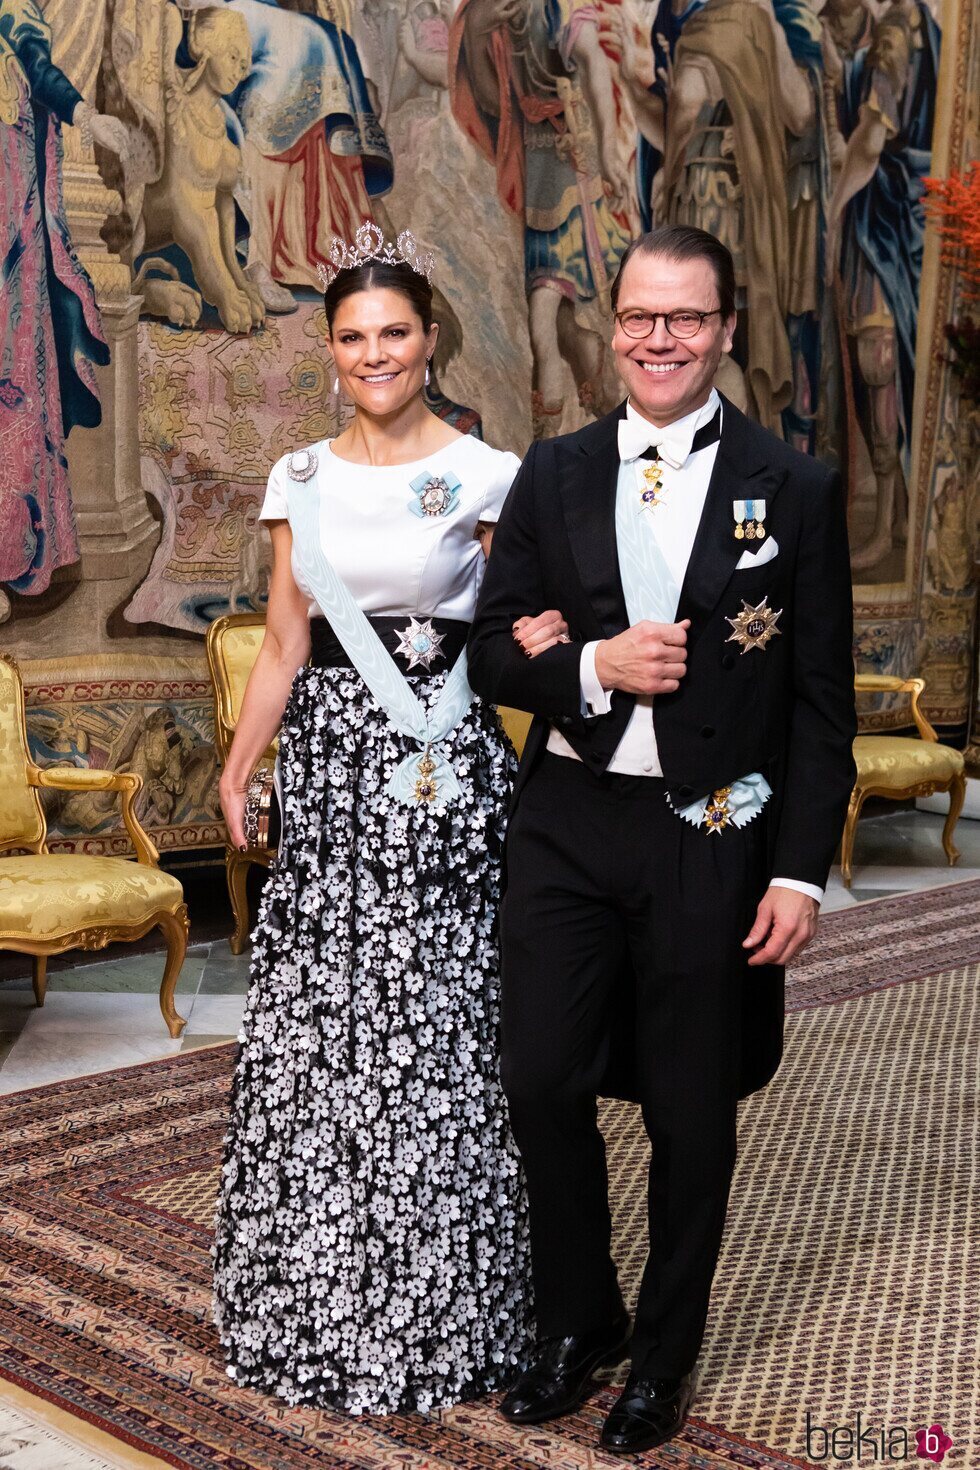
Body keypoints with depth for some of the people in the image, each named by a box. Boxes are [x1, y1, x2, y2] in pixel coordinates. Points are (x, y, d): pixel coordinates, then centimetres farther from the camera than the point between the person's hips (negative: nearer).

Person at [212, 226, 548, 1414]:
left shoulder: (484, 475, 0)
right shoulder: (301, 480, 9)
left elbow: (515, 624, 5)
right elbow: (283, 647, 10)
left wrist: (541, 640, -17)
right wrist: (238, 770, 5)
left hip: (446, 771, -3)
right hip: (331, 762, 3)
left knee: (442, 1027, 0)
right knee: (312, 1025, 5)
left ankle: (442, 1310, 17)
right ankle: (312, 1303, 23)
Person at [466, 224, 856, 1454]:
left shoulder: (795, 490, -3)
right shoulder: (552, 475, 4)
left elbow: (823, 702, -3)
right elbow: (492, 656, 4)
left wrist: (801, 871, -8)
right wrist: (594, 666, -15)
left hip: (714, 839, -2)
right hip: (566, 826, 2)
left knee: (690, 1112, 10)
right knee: (541, 1084, 5)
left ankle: (665, 1354, 33)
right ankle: (576, 1320, 32)